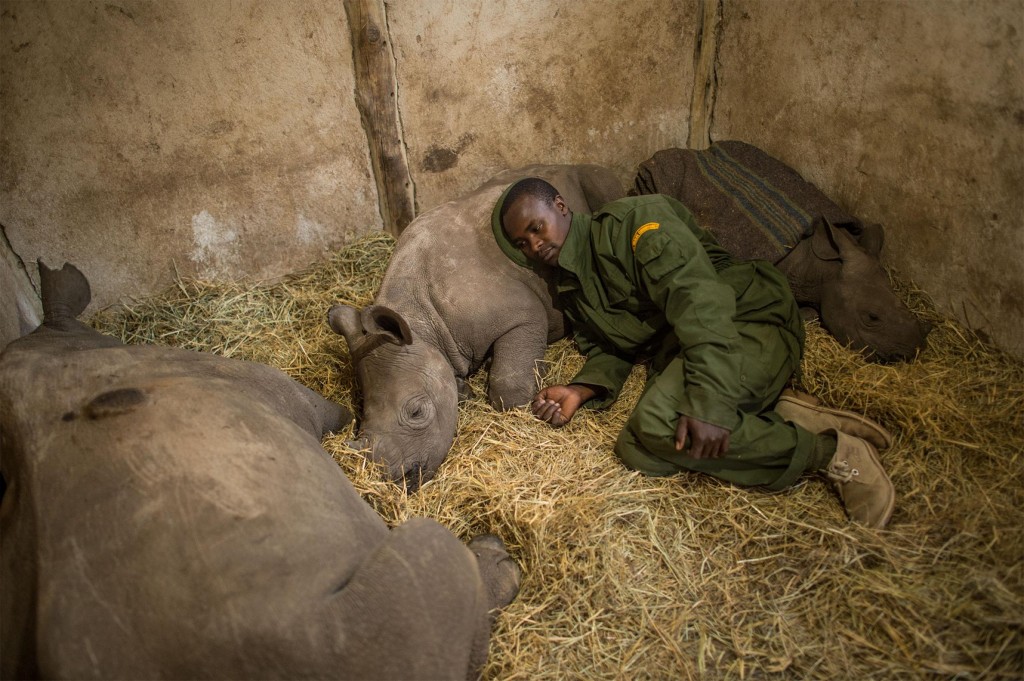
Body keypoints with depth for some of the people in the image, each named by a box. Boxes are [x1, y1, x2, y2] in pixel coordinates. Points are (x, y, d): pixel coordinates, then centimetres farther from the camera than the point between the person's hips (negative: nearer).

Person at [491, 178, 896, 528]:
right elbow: (607, 351, 19)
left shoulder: (628, 221, -9)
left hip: (751, 322, -7)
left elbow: (698, 294, -22)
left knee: (658, 424, -33)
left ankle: (831, 450, -16)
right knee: (636, 449, -20)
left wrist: (708, 400, -33)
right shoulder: (570, 290, 19)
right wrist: (582, 390, -6)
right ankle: (783, 417, -9)